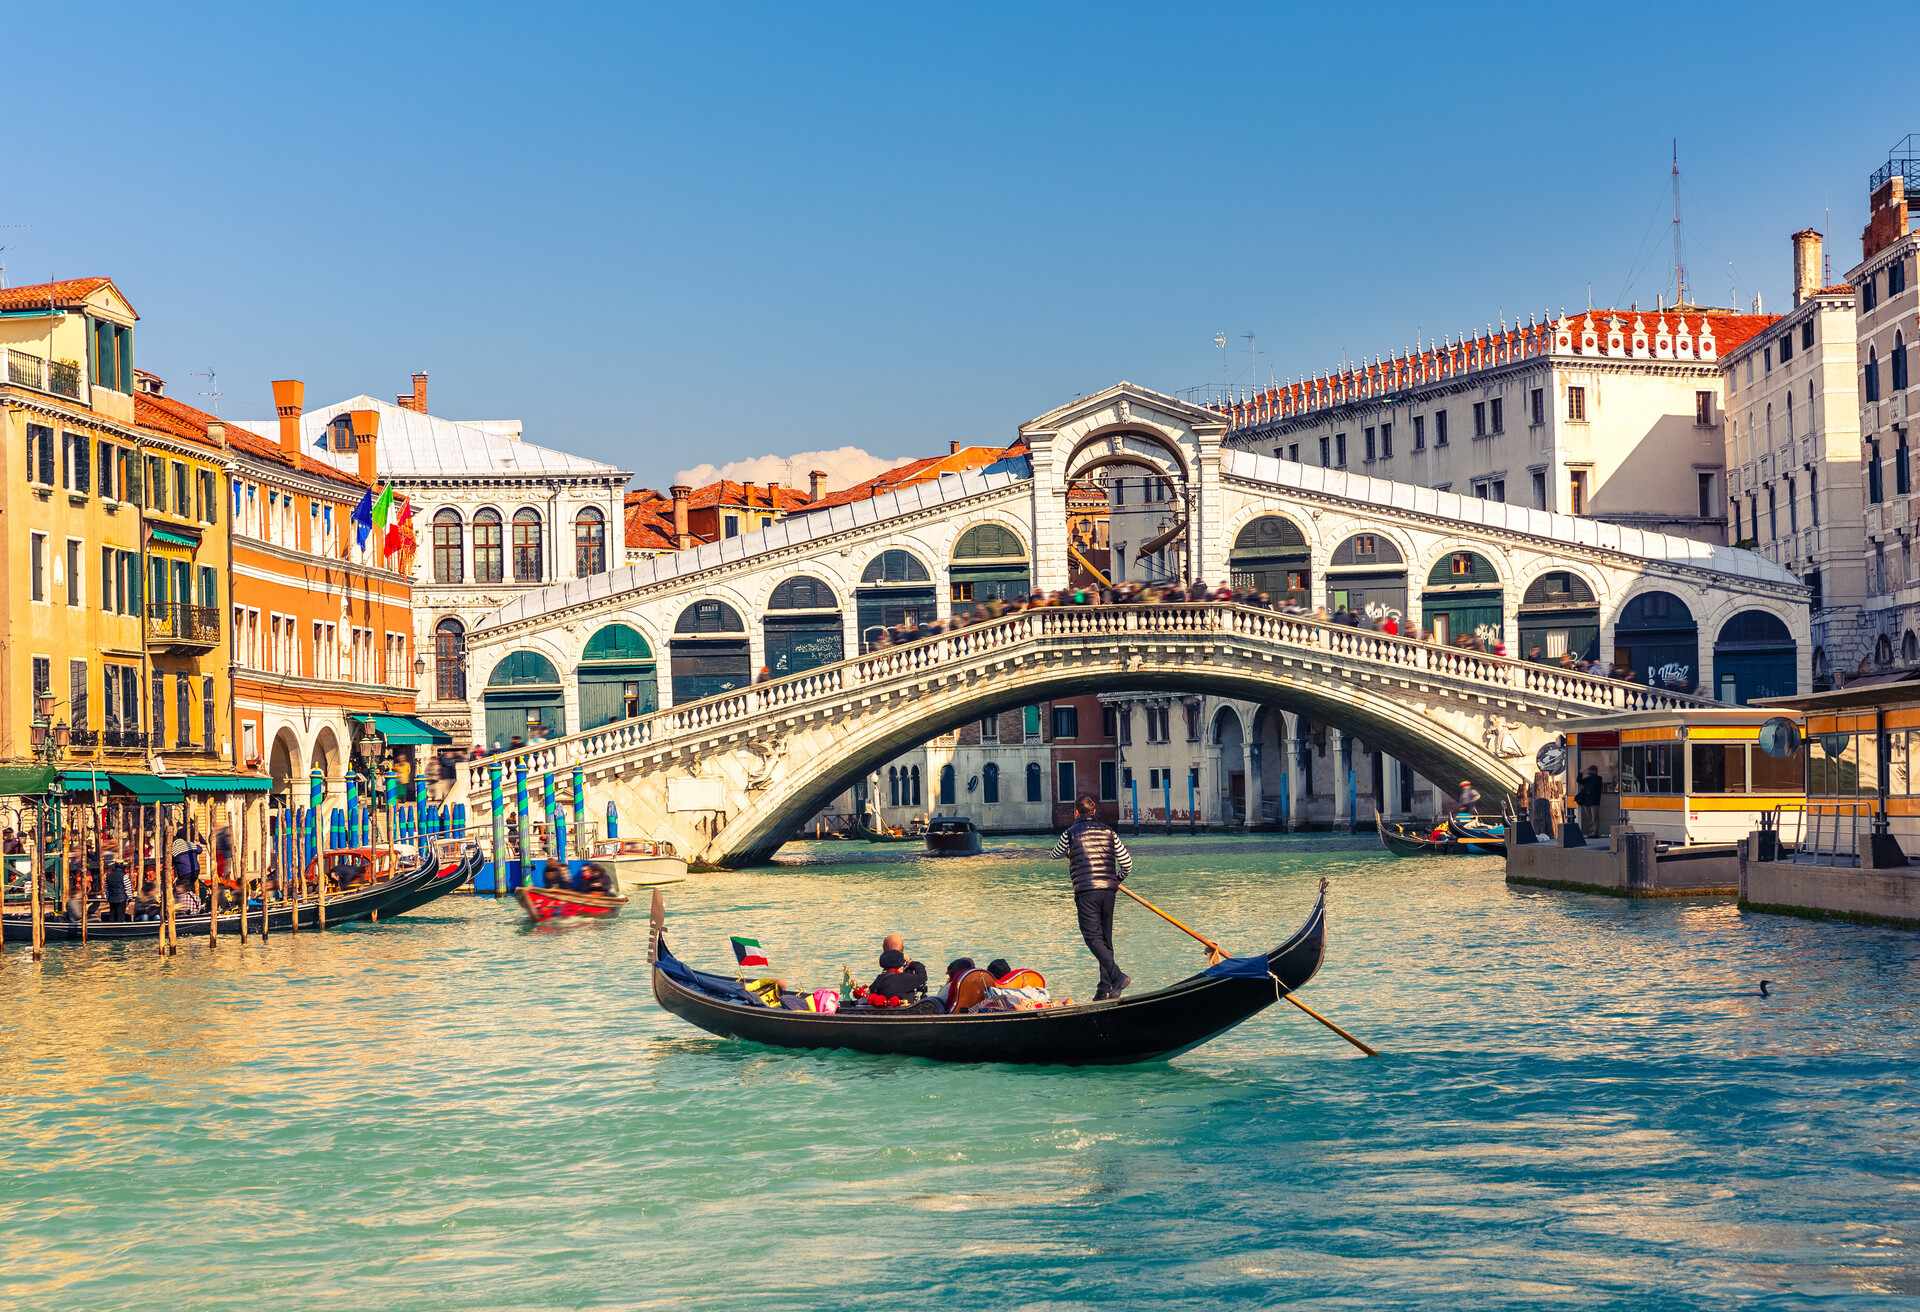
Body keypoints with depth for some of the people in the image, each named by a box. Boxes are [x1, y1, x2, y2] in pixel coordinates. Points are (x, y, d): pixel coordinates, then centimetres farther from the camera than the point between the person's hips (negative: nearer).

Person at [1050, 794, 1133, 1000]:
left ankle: (1117, 976, -22)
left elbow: (1055, 854, 18)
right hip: (1108, 890, 5)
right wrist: (1117, 879, 24)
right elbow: (1127, 862, 6)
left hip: (1086, 891, -5)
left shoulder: (1071, 833, -1)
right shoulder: (1109, 832, 10)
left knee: (1093, 938, -5)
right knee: (1106, 938, 11)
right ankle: (1105, 987, 9)